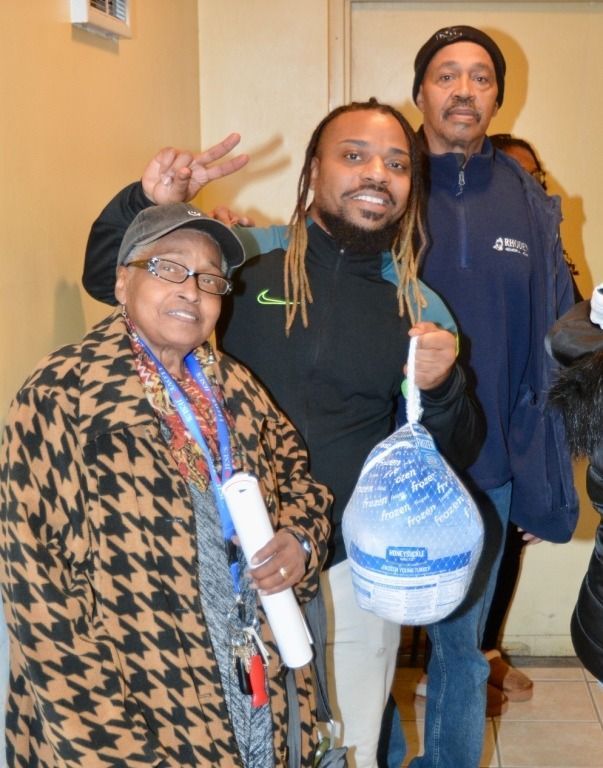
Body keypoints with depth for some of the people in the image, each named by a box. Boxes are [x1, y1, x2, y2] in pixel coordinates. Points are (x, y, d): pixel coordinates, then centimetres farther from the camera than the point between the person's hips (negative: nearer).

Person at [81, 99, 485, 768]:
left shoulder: (423, 311, 1)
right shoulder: (243, 258, -5)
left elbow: (456, 455, 6)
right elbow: (107, 278, 4)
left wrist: (440, 387, -14)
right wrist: (146, 203, -14)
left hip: (353, 571, 1)